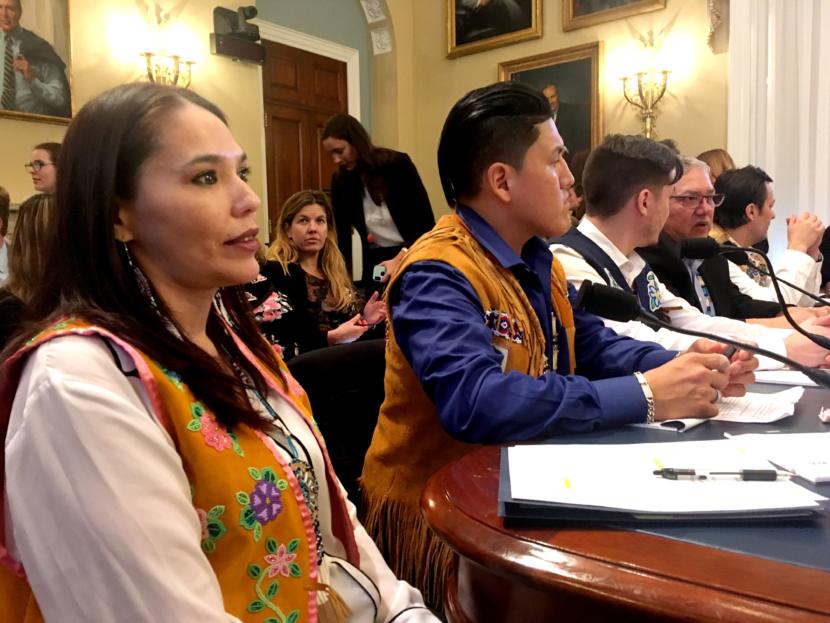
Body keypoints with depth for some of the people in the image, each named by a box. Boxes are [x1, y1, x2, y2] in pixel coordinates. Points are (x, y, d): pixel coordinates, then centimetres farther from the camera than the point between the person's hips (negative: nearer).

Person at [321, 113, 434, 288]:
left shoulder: (397, 164, -13)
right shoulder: (340, 180, -2)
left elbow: (426, 222, -14)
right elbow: (342, 235, 1)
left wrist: (400, 259, -24)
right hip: (375, 261, 3)